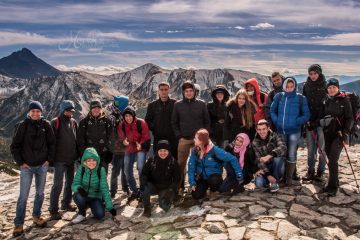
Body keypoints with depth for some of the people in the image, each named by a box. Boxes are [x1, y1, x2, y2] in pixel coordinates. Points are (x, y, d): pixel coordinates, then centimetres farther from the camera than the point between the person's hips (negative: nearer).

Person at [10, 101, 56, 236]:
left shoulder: (45, 125, 1)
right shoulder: (22, 126, -6)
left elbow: (52, 143, 7)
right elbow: (14, 146, -1)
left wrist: (49, 159, 1)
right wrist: (20, 162, -5)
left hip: (42, 165, 3)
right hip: (27, 167, -3)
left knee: (40, 193, 14)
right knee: (23, 195, 0)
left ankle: (36, 216, 32)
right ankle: (18, 223, 13)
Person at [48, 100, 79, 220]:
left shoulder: (73, 122, 9)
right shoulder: (55, 122, -8)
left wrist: (78, 154, 12)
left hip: (72, 158, 6)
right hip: (60, 159, -6)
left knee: (70, 182, 16)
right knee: (58, 184, -4)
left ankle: (66, 203, 32)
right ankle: (53, 210, 7)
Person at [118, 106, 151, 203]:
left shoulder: (141, 123, -13)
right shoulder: (122, 125, -2)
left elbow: (146, 137, -10)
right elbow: (120, 137, 8)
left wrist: (141, 145, -28)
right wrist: (123, 141, -16)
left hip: (141, 149, -5)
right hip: (128, 150, 5)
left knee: (140, 167, -24)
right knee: (127, 172, 6)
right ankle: (135, 191, 26)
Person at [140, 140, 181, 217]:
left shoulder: (173, 162, -10)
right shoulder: (152, 160, -9)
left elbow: (176, 179, -4)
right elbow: (144, 173, -1)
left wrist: (170, 191, -17)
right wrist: (143, 180, -25)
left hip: (166, 188, 0)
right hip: (153, 186, 0)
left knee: (165, 207, -20)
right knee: (144, 188, -32)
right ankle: (147, 207, -3)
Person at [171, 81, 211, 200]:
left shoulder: (201, 104, 5)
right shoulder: (178, 105, 6)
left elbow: (207, 121, 9)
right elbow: (174, 122, 9)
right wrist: (179, 136, -1)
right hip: (184, 140, 0)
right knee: (180, 165, -2)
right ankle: (176, 189, 6)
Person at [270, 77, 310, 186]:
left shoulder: (301, 99, -4)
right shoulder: (278, 97, 1)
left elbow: (306, 115, -1)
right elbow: (272, 111, 11)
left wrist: (297, 122, -17)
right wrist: (276, 120, -6)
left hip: (294, 131, -2)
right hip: (280, 130, 2)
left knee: (291, 155, 3)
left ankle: (289, 177, 15)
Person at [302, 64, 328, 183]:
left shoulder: (325, 87, -3)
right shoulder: (306, 86, 8)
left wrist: (318, 122, -11)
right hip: (310, 123, 3)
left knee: (322, 149, 5)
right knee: (310, 149, 8)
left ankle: (320, 172, 17)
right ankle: (310, 172, 17)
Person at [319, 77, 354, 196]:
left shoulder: (344, 100, -4)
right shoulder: (326, 101, 10)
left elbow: (350, 118, -4)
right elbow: (321, 116, 15)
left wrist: (346, 132, -15)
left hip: (339, 133, -5)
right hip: (328, 133, 5)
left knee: (332, 160, -11)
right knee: (330, 159, 10)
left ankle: (333, 187, -3)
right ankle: (332, 183, 24)